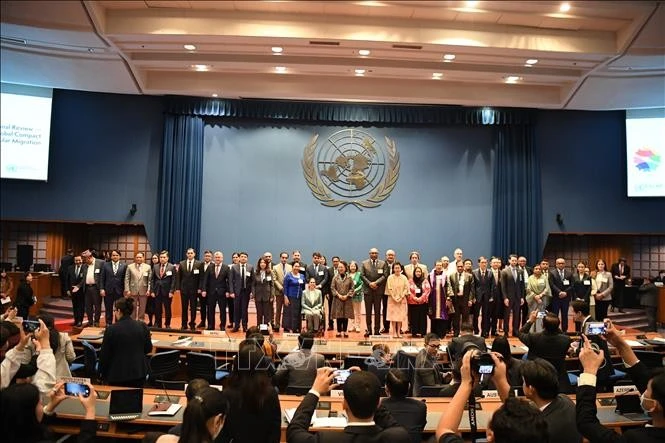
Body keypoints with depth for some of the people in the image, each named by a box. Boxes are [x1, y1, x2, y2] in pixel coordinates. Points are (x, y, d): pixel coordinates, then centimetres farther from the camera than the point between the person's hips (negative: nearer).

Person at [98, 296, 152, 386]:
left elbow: (104, 354, -5)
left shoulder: (111, 329, -13)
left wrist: (103, 373, 9)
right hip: (139, 373, 3)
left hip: (117, 375, -3)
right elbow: (148, 348, 6)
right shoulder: (142, 326, -3)